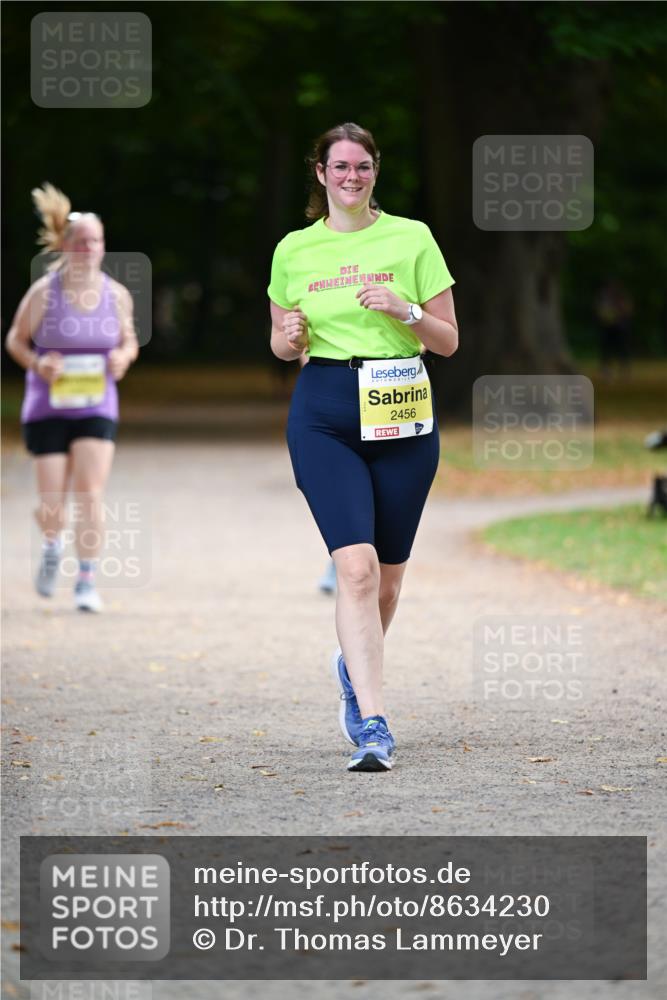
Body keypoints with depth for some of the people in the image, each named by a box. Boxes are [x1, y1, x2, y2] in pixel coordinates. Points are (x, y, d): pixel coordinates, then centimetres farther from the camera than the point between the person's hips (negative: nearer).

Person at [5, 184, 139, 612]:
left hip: (97, 408, 1)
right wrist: (38, 363, -16)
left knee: (91, 493, -11)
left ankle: (87, 581, 0)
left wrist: (123, 356, -9)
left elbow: (129, 341, 14)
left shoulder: (117, 295, 0)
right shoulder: (43, 293, -7)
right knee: (52, 506, -1)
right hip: (47, 410, -1)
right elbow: (16, 340, 3)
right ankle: (53, 544, 35)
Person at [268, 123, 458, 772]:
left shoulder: (412, 238, 3)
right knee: (356, 565, -17)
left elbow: (448, 341, 4)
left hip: (401, 413, 1)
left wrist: (407, 312, -15)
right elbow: (281, 345, 16)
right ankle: (372, 726, -19)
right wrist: (291, 336, -7)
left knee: (388, 573, 10)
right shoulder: (293, 250, 7)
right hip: (323, 414, -1)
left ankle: (354, 665, 42)